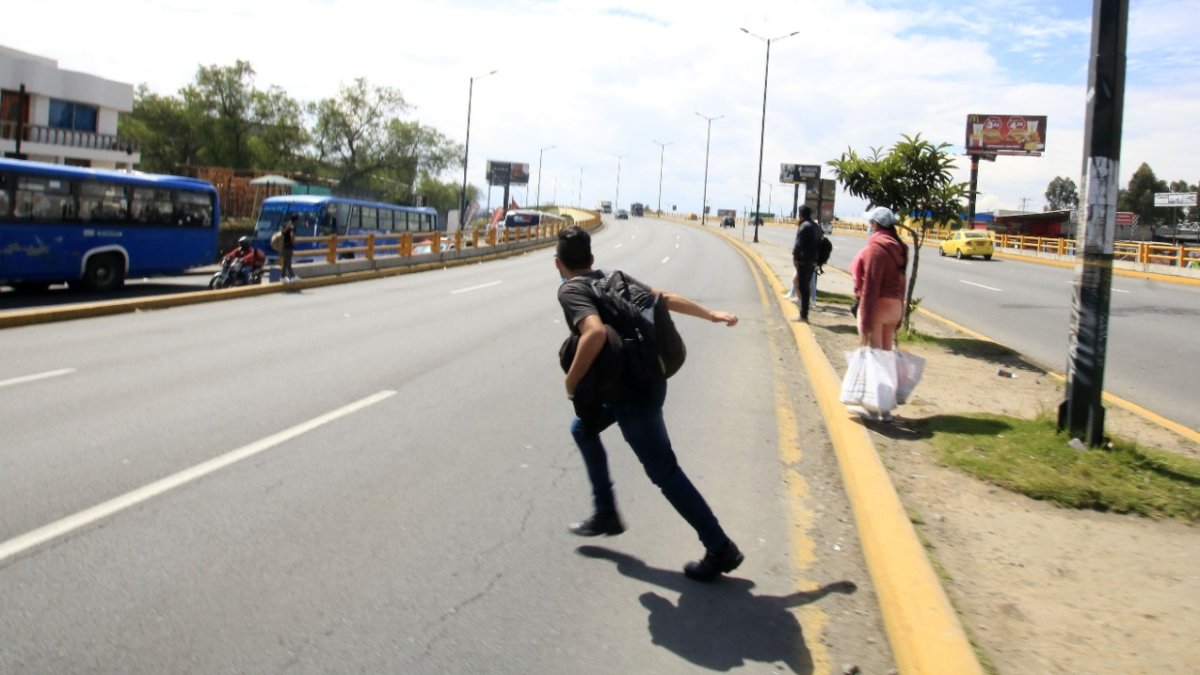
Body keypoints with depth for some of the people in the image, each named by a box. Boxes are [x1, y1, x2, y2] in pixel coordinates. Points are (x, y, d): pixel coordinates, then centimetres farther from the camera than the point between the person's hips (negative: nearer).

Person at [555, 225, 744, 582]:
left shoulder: (570, 289, -11)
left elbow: (596, 332, -29)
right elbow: (665, 297, 14)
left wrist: (571, 382, -17)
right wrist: (712, 314, 22)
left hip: (633, 390, -9)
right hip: (646, 375, 9)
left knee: (663, 471, 0)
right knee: (582, 427, 23)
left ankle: (720, 549, 7)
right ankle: (605, 513, 28)